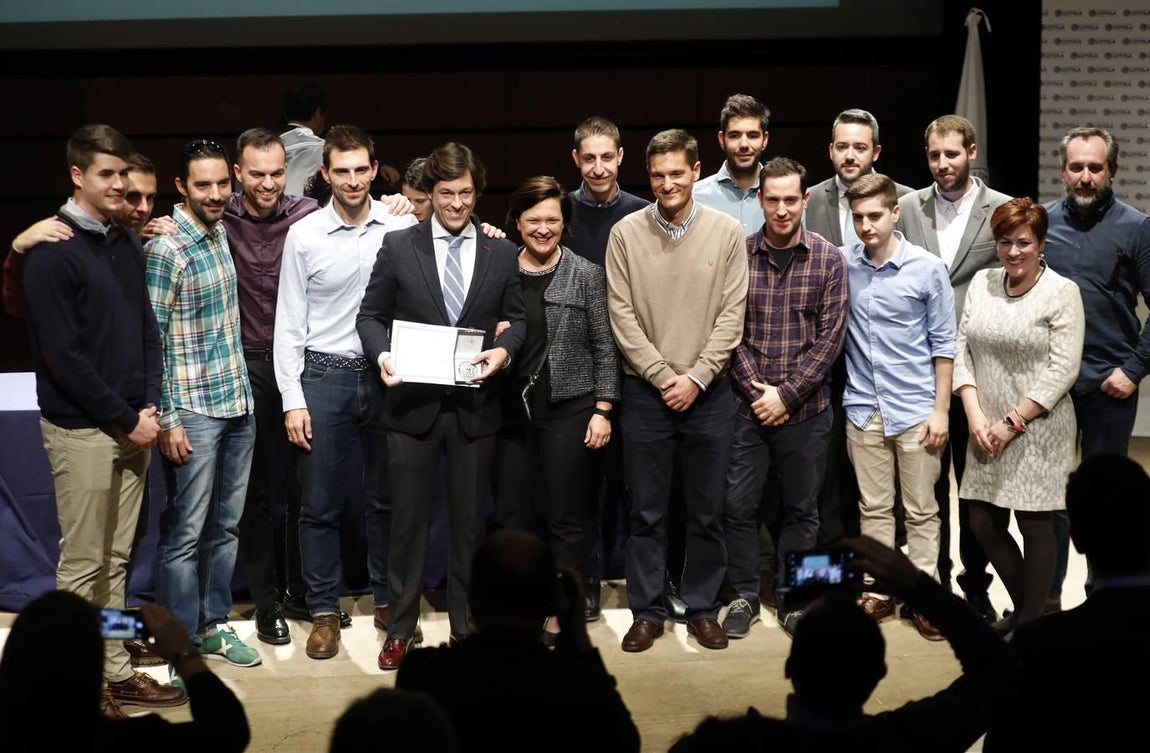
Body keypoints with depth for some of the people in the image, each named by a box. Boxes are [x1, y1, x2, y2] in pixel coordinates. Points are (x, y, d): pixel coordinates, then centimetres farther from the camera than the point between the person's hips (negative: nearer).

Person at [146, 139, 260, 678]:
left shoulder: (223, 230, 7)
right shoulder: (165, 250, -13)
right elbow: (151, 340, -14)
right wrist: (166, 420, -16)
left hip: (239, 403, 7)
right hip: (193, 411, -7)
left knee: (226, 526, 15)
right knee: (185, 533, 0)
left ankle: (214, 625, 27)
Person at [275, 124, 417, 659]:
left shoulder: (402, 226, -1)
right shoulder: (304, 235, -2)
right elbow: (290, 324, 0)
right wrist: (292, 401, -4)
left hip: (385, 375, 1)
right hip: (324, 375, -1)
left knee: (386, 496, 11)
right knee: (319, 504, 4)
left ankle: (387, 598, 26)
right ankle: (324, 610, 17)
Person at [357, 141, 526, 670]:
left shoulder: (501, 253, 5)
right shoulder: (398, 246, 2)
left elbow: (518, 317, 11)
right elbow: (371, 315, 4)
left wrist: (504, 349, -10)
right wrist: (382, 354, -15)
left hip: (476, 404, 1)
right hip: (413, 402, -1)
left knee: (469, 520, 10)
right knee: (408, 520, 6)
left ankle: (465, 624, 24)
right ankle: (401, 629, 18)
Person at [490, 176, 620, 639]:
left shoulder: (587, 275, 1)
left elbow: (604, 346, 1)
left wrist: (602, 410, -4)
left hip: (568, 409, -2)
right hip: (511, 409, 2)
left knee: (567, 517, 3)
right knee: (510, 515, 6)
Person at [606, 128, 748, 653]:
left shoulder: (727, 232, 0)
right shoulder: (626, 233, -1)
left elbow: (732, 314, -2)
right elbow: (622, 316, -3)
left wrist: (697, 377, -10)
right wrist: (663, 376, -9)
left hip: (709, 392, 0)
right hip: (646, 392, 0)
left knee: (707, 512, 8)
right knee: (646, 512, 6)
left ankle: (702, 608, 21)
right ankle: (647, 612, 16)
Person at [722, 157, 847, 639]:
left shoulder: (828, 260, -1)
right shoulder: (737, 255, 0)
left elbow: (830, 336, -5)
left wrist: (786, 394, -10)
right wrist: (755, 390, -9)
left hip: (805, 409, 0)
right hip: (748, 406, 0)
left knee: (801, 508, 10)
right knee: (739, 504, 3)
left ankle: (793, 599, 24)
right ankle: (745, 596, 19)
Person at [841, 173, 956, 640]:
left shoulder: (928, 268, -6)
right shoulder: (842, 264, 0)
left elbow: (943, 344, -2)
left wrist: (941, 409, -4)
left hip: (916, 410, -2)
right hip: (863, 409, 2)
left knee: (921, 511, 6)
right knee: (873, 508, 11)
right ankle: (878, 593, 21)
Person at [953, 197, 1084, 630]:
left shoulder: (1062, 292, -6)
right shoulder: (982, 283, 8)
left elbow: (1062, 370, -11)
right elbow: (962, 349, 7)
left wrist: (1013, 422, -12)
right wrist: (975, 415, -4)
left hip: (1037, 428, -5)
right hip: (987, 429, 5)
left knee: (1035, 524, 0)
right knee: (983, 523, 8)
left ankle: (1032, 620, 15)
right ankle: (1023, 608, 27)